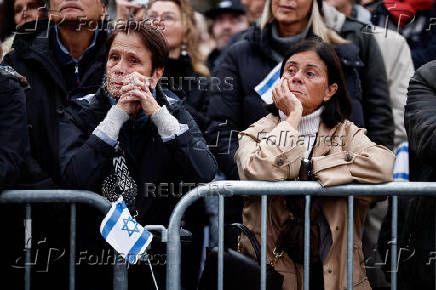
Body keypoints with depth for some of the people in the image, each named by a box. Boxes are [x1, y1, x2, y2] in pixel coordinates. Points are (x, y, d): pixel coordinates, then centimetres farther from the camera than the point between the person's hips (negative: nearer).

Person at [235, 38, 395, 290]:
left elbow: (383, 166, -12)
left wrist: (308, 169, -9)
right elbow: (259, 174, -16)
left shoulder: (346, 134, 11)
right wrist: (292, 118, -5)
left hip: (332, 269, 0)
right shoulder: (256, 134, 9)